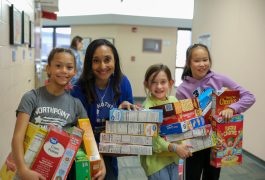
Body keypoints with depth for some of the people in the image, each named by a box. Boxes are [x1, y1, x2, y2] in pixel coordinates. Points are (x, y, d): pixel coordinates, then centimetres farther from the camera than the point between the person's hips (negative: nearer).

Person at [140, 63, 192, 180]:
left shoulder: (173, 100, 0)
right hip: (156, 160, -6)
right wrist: (174, 147, -27)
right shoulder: (147, 107, -19)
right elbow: (151, 138, -24)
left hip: (173, 157, 6)